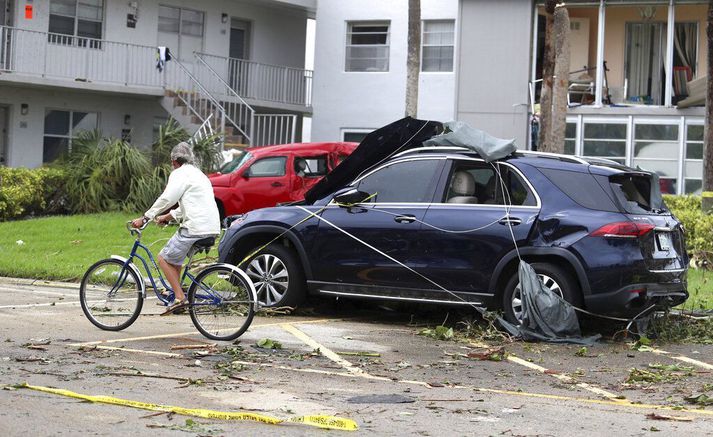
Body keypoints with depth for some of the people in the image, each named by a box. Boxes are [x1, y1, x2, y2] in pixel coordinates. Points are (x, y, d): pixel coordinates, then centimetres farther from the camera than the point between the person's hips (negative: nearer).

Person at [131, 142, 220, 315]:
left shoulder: (180, 173, -2)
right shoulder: (198, 174, 27)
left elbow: (166, 199, -14)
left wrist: (144, 218, -10)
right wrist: (166, 217, 37)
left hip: (195, 228, -9)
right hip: (212, 228, 9)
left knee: (164, 257, 1)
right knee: (175, 256, 25)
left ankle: (180, 298, -6)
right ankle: (176, 292, 22)